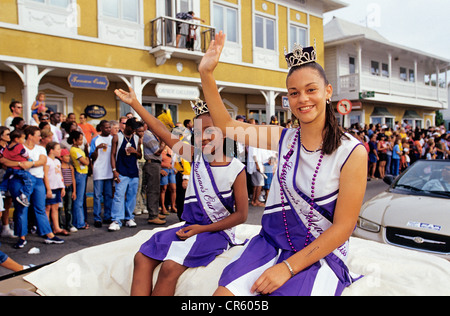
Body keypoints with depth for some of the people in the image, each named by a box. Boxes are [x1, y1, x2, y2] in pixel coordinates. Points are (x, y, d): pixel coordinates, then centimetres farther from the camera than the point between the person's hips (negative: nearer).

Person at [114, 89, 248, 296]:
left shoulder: (236, 169, -10)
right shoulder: (196, 157, 2)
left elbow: (241, 214, -8)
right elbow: (162, 132, -1)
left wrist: (203, 229, -13)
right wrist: (134, 103, -3)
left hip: (216, 231, -5)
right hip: (190, 227, 6)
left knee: (170, 267, -25)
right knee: (142, 258, -10)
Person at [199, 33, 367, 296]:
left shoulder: (352, 152, -9)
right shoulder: (283, 139, 4)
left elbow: (343, 226, -11)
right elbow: (226, 125, 5)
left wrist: (288, 267, -17)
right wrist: (206, 73, -4)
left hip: (322, 255, -3)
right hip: (272, 243, 3)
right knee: (224, 292, -19)